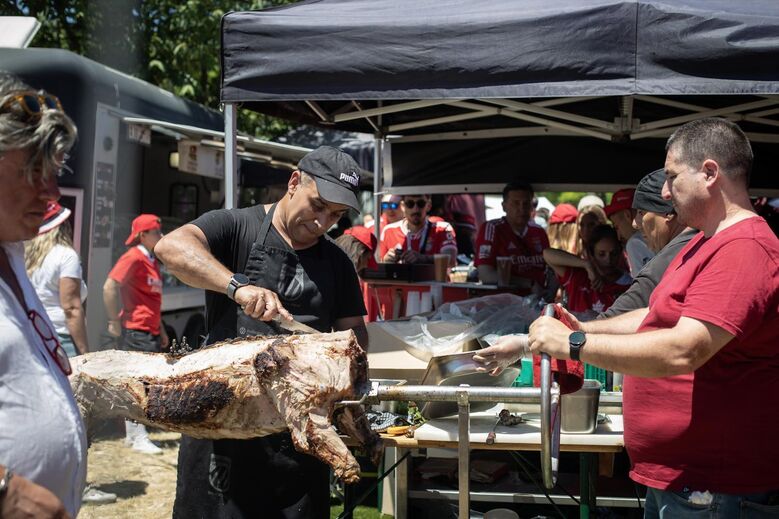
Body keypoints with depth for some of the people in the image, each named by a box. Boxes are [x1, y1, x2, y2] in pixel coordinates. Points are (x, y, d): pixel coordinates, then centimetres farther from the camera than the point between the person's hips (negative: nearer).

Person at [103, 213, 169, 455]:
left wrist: (161, 330, 24)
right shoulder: (133, 258, -10)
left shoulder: (152, 261, 18)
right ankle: (139, 438, -5)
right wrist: (114, 321, -20)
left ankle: (132, 434, 22)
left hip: (151, 332, 9)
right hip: (135, 330, -9)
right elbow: (110, 286, -20)